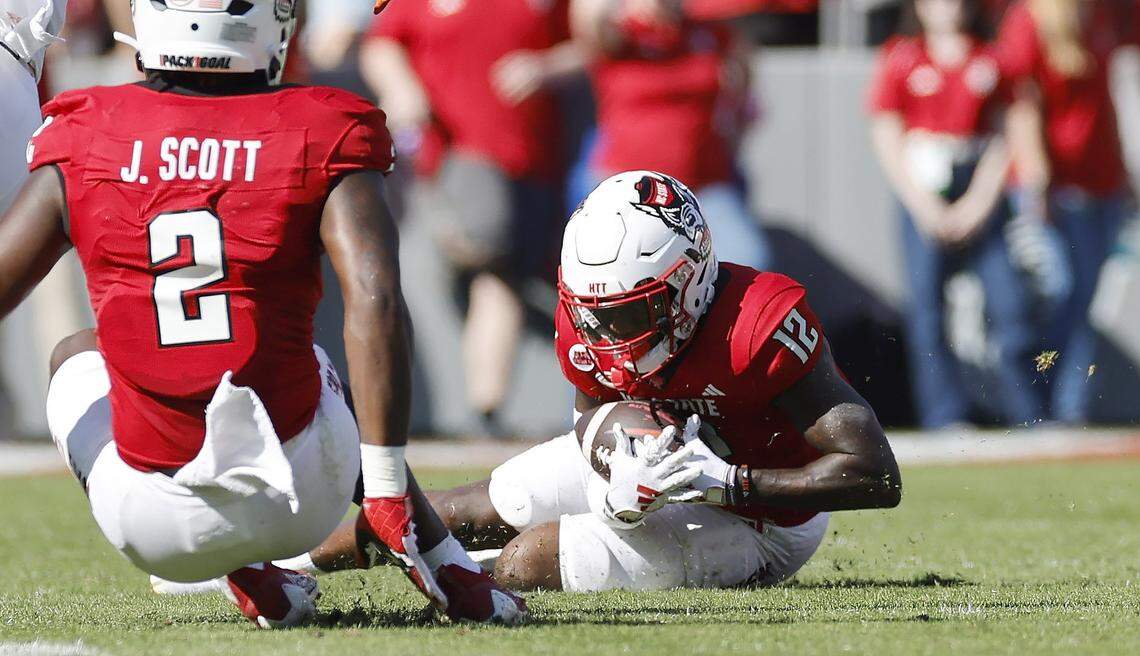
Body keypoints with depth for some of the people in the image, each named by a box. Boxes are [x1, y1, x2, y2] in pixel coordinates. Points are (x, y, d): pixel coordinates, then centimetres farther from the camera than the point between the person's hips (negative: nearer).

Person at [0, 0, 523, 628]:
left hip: (152, 523, -1)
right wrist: (389, 491, -16)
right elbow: (375, 300, -17)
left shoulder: (83, 144, 0)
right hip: (294, 505, 1)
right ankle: (450, 572, 23)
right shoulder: (323, 139, -4)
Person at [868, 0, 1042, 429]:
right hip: (922, 195, -1)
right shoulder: (901, 59, 6)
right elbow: (887, 140, 3)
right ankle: (945, 416, -4)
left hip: (981, 195, 1)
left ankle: (1026, 413, -1)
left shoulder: (990, 61, 9)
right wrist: (925, 208, -7)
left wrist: (978, 204, -5)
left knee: (1008, 297, -7)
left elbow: (1002, 137, 6)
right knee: (928, 303, -7)